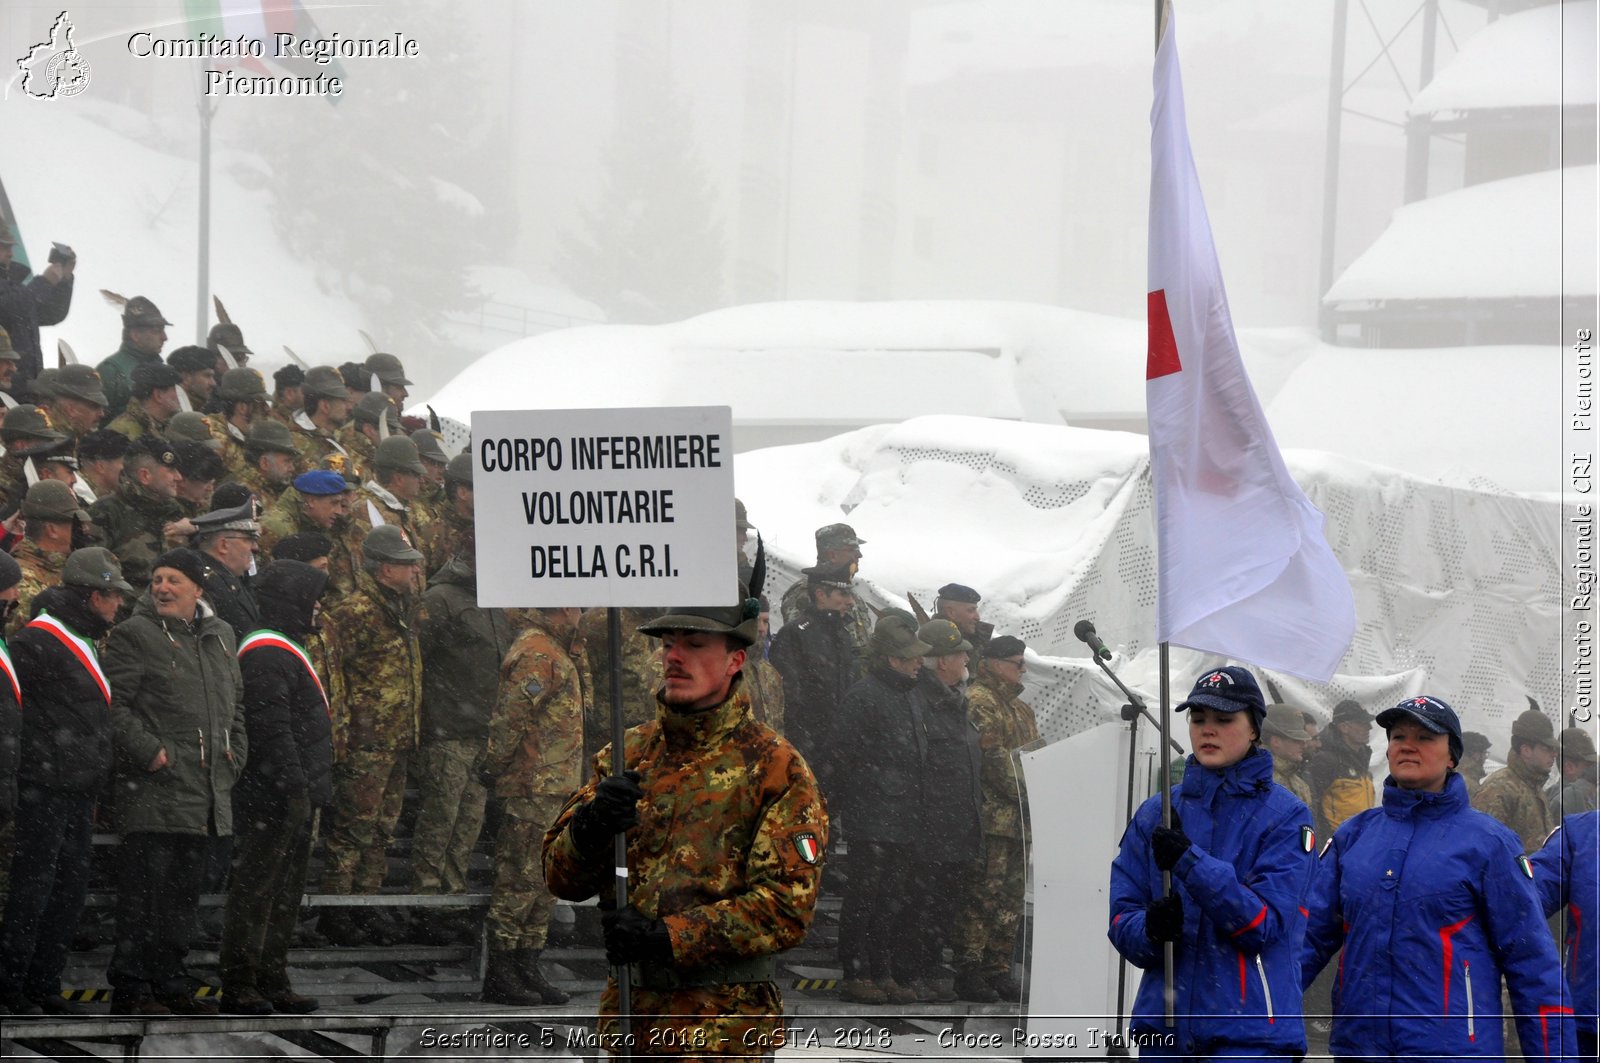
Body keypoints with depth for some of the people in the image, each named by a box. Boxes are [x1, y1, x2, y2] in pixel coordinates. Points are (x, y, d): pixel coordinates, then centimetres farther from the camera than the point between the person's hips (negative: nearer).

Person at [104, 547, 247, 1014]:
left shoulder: (220, 636, 17)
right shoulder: (133, 635, -4)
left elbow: (235, 702, 28)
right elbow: (113, 705, -10)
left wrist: (233, 754, 15)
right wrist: (148, 751, -17)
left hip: (206, 791, 7)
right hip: (153, 787, -7)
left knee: (183, 893, 12)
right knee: (143, 890, -9)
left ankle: (170, 982, 20)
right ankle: (130, 989, -7)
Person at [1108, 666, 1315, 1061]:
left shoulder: (1285, 816, -1)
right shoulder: (1155, 814, 11)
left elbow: (1264, 921, -11)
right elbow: (1122, 920, 9)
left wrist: (1189, 862, -21)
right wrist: (1150, 928, -15)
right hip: (1165, 1030, 5)